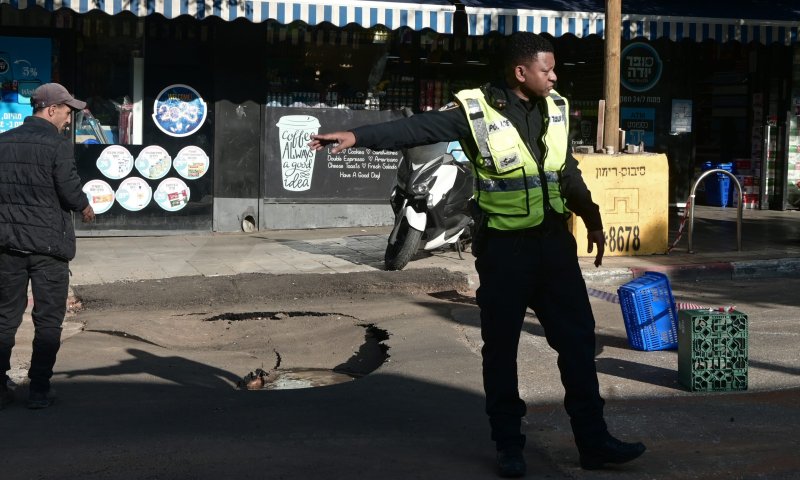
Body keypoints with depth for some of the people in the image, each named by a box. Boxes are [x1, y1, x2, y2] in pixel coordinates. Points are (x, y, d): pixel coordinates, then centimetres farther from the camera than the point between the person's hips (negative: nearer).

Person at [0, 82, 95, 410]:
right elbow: (70, 192, -14)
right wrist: (85, 207, 6)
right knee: (48, 320, 5)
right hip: (48, 244, -5)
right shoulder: (58, 145, -11)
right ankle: (39, 390, 5)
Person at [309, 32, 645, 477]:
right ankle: (509, 444, 19)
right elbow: (418, 128, -20)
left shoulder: (555, 108, 6)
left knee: (578, 339, 7)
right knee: (501, 345, 5)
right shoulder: (477, 111, -11)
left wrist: (593, 221, 22)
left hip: (554, 240, 5)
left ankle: (594, 440, 17)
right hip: (505, 246, -5)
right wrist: (356, 135, -31)